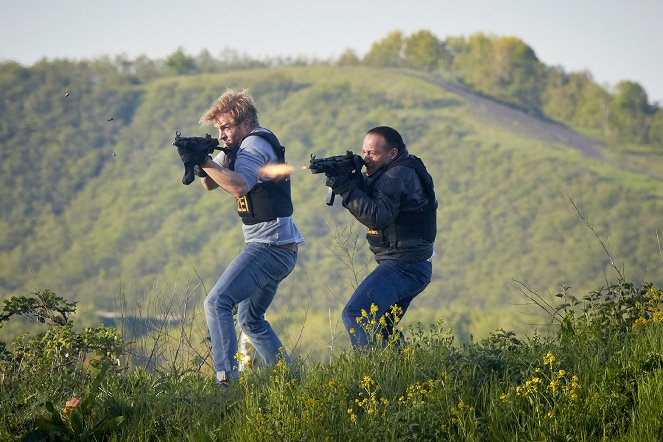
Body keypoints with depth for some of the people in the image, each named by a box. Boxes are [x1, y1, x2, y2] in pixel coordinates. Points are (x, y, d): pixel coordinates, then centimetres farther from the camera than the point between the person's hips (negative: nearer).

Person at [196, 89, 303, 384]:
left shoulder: (255, 144, -12)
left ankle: (226, 377, -31)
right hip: (280, 249, 11)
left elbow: (239, 186, -29)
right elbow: (210, 184, 17)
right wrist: (200, 164, -3)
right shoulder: (240, 147, 18)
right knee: (250, 320, 22)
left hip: (269, 247, -11)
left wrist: (205, 163, -23)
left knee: (217, 302, -21)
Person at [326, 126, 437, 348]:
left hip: (402, 266, -11)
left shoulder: (398, 175, -16)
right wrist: (352, 179, -5)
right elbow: (368, 202, 12)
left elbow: (378, 217, -25)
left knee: (356, 315, -19)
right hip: (413, 268, 11)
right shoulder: (389, 173, 18)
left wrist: (347, 189, -24)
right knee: (380, 326, 21)